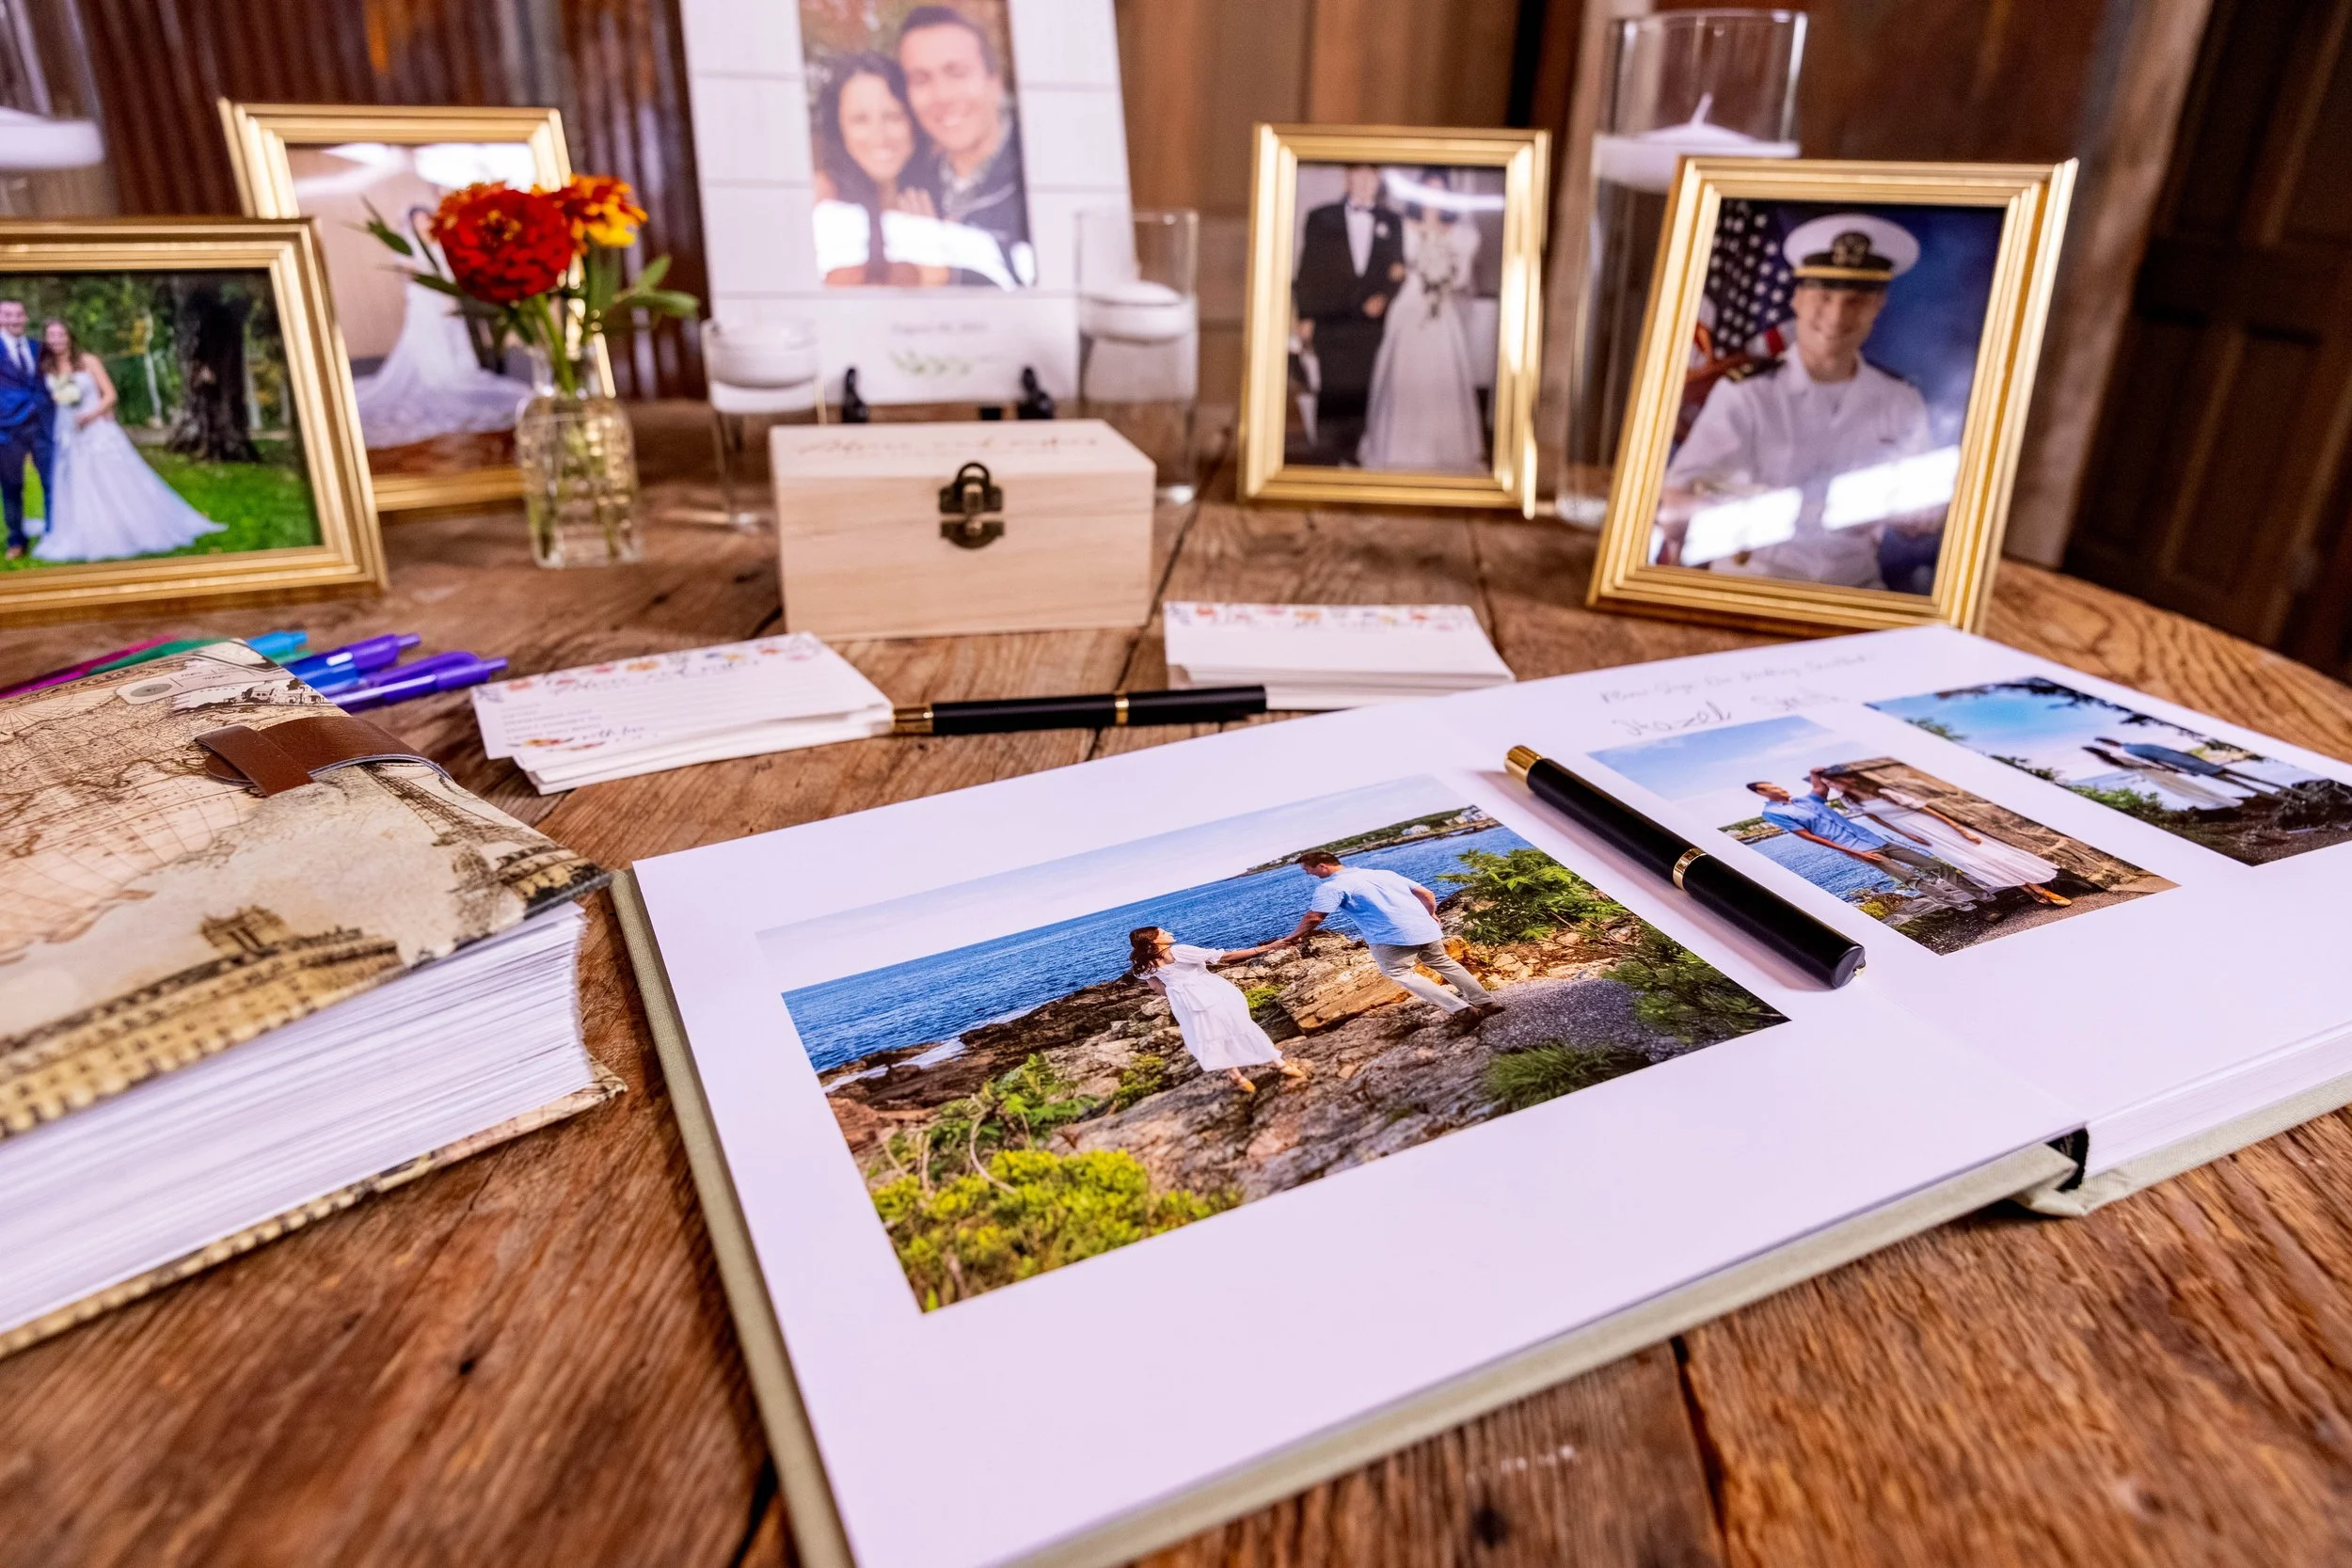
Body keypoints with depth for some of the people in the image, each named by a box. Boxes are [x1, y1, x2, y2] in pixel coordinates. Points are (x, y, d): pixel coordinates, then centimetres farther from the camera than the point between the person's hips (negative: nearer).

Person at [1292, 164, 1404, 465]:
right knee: (1332, 392, -4)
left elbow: (1397, 270, 14)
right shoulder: (1321, 218, 8)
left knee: (1361, 393, -2)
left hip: (1372, 321, 1)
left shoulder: (1392, 221, 12)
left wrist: (1385, 296, -6)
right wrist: (1305, 318, -1)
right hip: (1330, 322, -1)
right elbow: (1308, 270, 5)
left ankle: (1353, 457, 4)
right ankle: (1328, 458, 3)